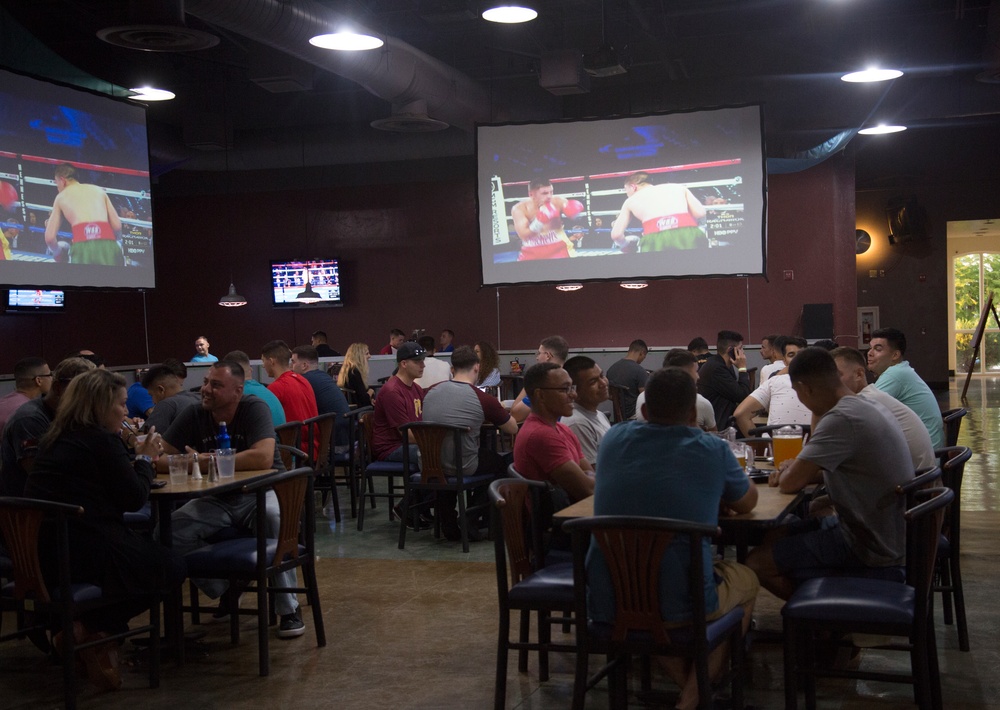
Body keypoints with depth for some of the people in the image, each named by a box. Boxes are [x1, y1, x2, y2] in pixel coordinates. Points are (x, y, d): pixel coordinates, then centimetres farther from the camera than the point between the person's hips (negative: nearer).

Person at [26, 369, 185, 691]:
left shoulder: (55, 439, 14)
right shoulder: (101, 440, -12)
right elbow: (134, 499, -7)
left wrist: (135, 460, 14)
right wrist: (145, 459, 8)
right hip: (81, 555, -9)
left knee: (148, 547, 27)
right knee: (173, 568, 10)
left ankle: (92, 628, 13)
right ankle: (94, 628, 4)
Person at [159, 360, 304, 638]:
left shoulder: (254, 409, -16)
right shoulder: (193, 415, -4)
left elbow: (263, 458, -32)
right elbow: (159, 459, -9)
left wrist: (209, 462, -27)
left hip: (260, 492, -4)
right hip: (218, 500, 5)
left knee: (274, 518, -37)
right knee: (173, 529, -18)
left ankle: (288, 608, -17)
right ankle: (225, 591, 8)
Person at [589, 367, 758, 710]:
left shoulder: (614, 439, 5)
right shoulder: (712, 450, -4)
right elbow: (747, 502, 15)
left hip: (606, 605, 3)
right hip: (681, 605, -3)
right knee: (746, 579, 29)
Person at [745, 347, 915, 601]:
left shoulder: (841, 419, -25)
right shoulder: (865, 408, 7)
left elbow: (789, 484, -23)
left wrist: (789, 471, 1)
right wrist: (796, 471, 3)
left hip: (869, 551, -10)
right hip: (885, 537, 10)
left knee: (758, 562, -7)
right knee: (774, 537, 19)